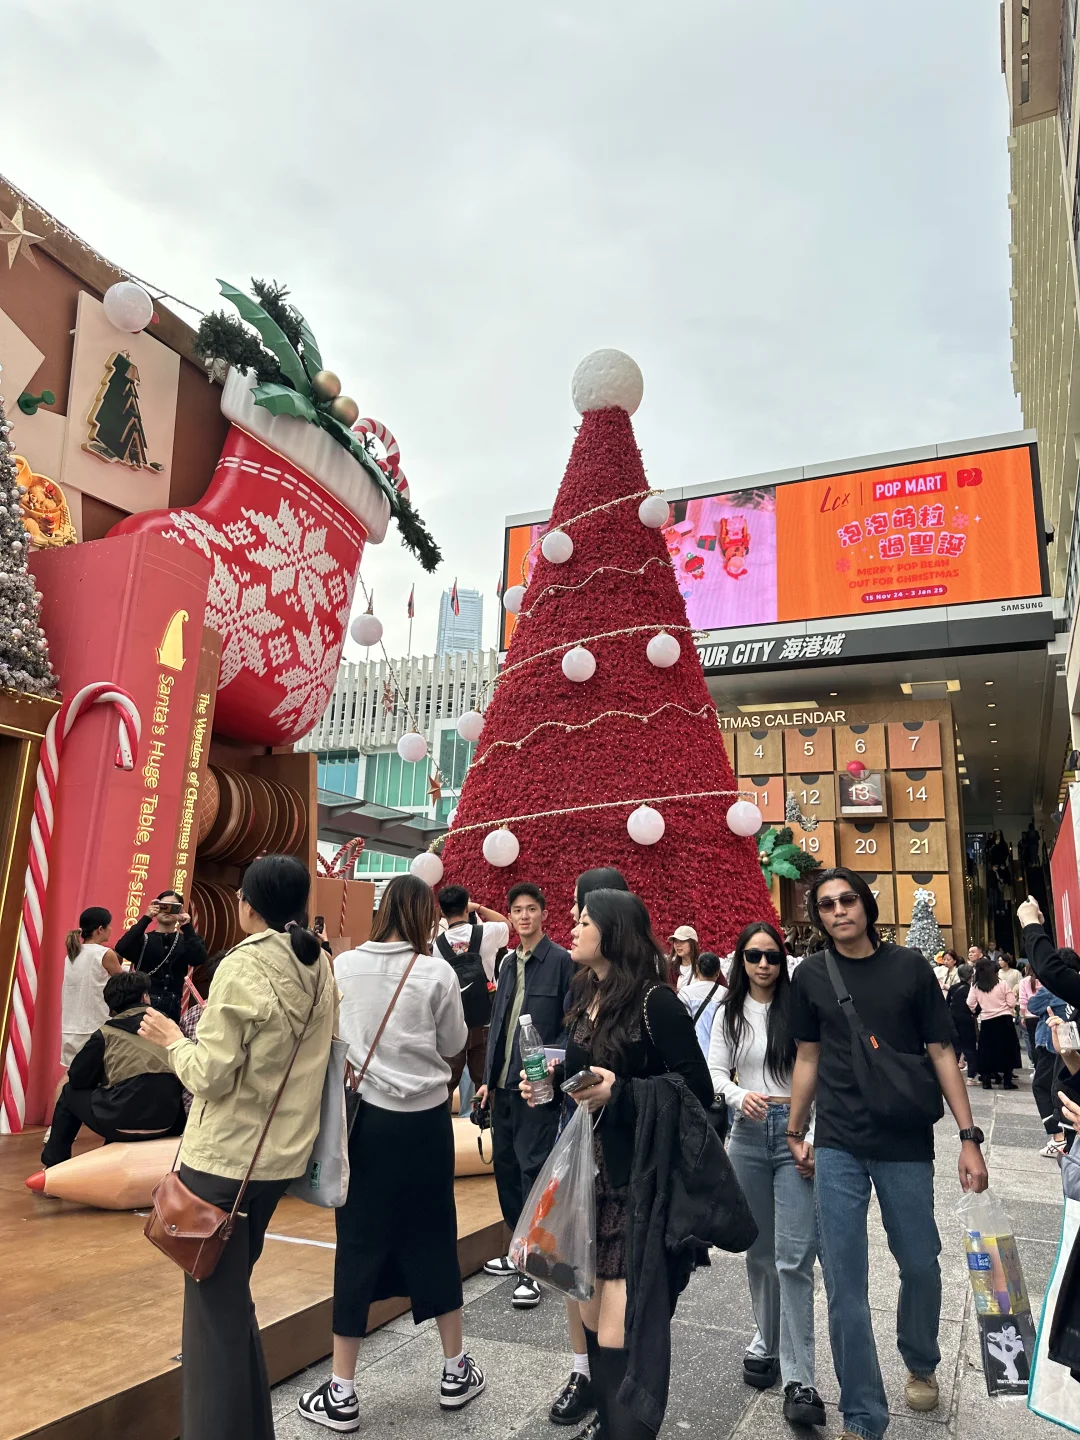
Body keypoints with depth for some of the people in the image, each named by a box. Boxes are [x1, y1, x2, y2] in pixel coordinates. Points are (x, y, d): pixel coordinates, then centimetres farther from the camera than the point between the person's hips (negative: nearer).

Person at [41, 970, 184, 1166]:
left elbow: (77, 1079, 10)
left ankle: (53, 1167, 30)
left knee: (70, 1093, 24)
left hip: (124, 1120, -4)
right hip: (167, 1120, 4)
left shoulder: (106, 1034, 5)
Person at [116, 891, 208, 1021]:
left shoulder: (184, 941, 9)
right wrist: (146, 918, -17)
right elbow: (121, 949, -15)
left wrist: (187, 927, -14)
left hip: (172, 1007, 2)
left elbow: (199, 959, -10)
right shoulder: (144, 938, 5)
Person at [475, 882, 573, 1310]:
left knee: (533, 1169, -3)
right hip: (504, 1084, 7)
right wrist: (489, 1078, 14)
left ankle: (531, 1270, 7)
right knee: (505, 1166, 14)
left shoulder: (561, 961, -9)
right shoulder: (508, 964, 11)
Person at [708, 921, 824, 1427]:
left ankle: (798, 1379, 0)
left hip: (797, 1131, -3)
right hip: (749, 1134, 3)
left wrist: (814, 1136, -12)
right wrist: (740, 1096, -17)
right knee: (759, 1250, 15)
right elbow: (715, 1071, 3)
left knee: (794, 1256, -6)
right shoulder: (729, 1014, 5)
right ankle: (768, 1342, 34)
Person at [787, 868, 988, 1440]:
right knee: (844, 1285, 2)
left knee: (921, 1265, 14)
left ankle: (920, 1364, 44)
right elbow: (808, 1058, 8)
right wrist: (796, 1131, 12)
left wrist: (969, 1137, -4)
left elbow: (941, 1053, -1)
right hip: (837, 1148, 1)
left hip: (906, 1146, 0)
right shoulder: (810, 975, -1)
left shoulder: (909, 967, -4)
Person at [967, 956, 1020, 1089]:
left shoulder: (975, 987, -4)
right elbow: (1012, 1003, -9)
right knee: (1007, 1049, 8)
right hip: (1004, 1020, -1)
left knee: (987, 1050, 9)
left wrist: (977, 1010, 16)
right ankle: (1007, 1081, 8)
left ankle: (986, 1080, 8)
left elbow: (971, 1005, -4)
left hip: (987, 1022, 1)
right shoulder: (1003, 984, -8)